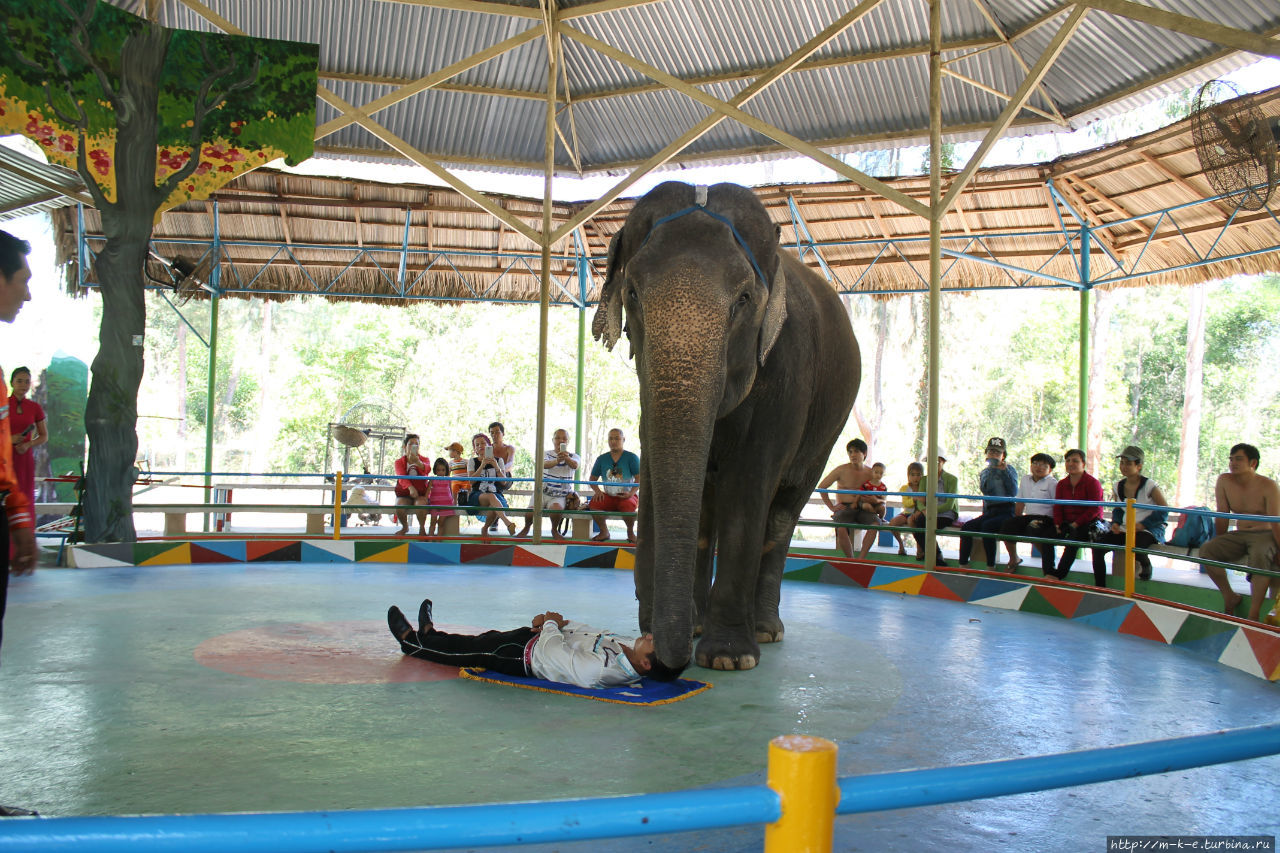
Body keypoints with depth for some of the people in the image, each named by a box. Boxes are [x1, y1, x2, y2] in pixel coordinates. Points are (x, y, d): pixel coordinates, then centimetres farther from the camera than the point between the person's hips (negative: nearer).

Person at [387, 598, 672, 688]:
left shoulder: (597, 670, -42)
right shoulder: (629, 649, -18)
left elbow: (554, 652, -32)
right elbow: (597, 635, -3)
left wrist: (551, 625, -13)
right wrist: (562, 624, -11)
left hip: (528, 657, -7)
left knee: (473, 650, 10)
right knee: (487, 638, 23)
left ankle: (411, 641, 36)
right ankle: (429, 634, 48)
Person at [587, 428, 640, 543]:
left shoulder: (631, 457, 0)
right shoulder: (602, 459, 9)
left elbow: (639, 478, -6)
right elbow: (593, 479, 13)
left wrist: (631, 493, -23)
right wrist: (597, 491, -8)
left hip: (627, 496, -3)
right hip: (608, 497, 3)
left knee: (628, 505, -38)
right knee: (593, 503, -29)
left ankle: (630, 532, -6)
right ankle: (604, 532, -4)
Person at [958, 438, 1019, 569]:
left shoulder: (1010, 470, 5)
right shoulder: (985, 472, 16)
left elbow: (1013, 492, -11)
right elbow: (985, 489, -5)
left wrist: (1005, 471, -13)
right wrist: (992, 469, -11)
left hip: (1006, 511, -4)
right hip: (989, 511, 5)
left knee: (986, 525, -32)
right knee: (967, 526, -19)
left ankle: (991, 567, -26)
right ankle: (963, 566, -22)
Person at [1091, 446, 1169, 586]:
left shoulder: (1149, 485, -9)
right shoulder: (1119, 486, 8)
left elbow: (1164, 510, -9)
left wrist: (1142, 525, -16)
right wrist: (1115, 523, 1)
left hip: (1149, 530, -6)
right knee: (1098, 546, -16)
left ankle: (1146, 565, 1)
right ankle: (1099, 587, -10)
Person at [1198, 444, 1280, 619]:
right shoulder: (1224, 482, 0)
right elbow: (1222, 517, 5)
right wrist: (1219, 546, 6)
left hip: (1265, 534, -4)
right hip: (1239, 535, 5)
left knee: (1259, 554, -38)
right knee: (1206, 550, -22)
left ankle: (1253, 615, -34)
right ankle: (1230, 597, -5)